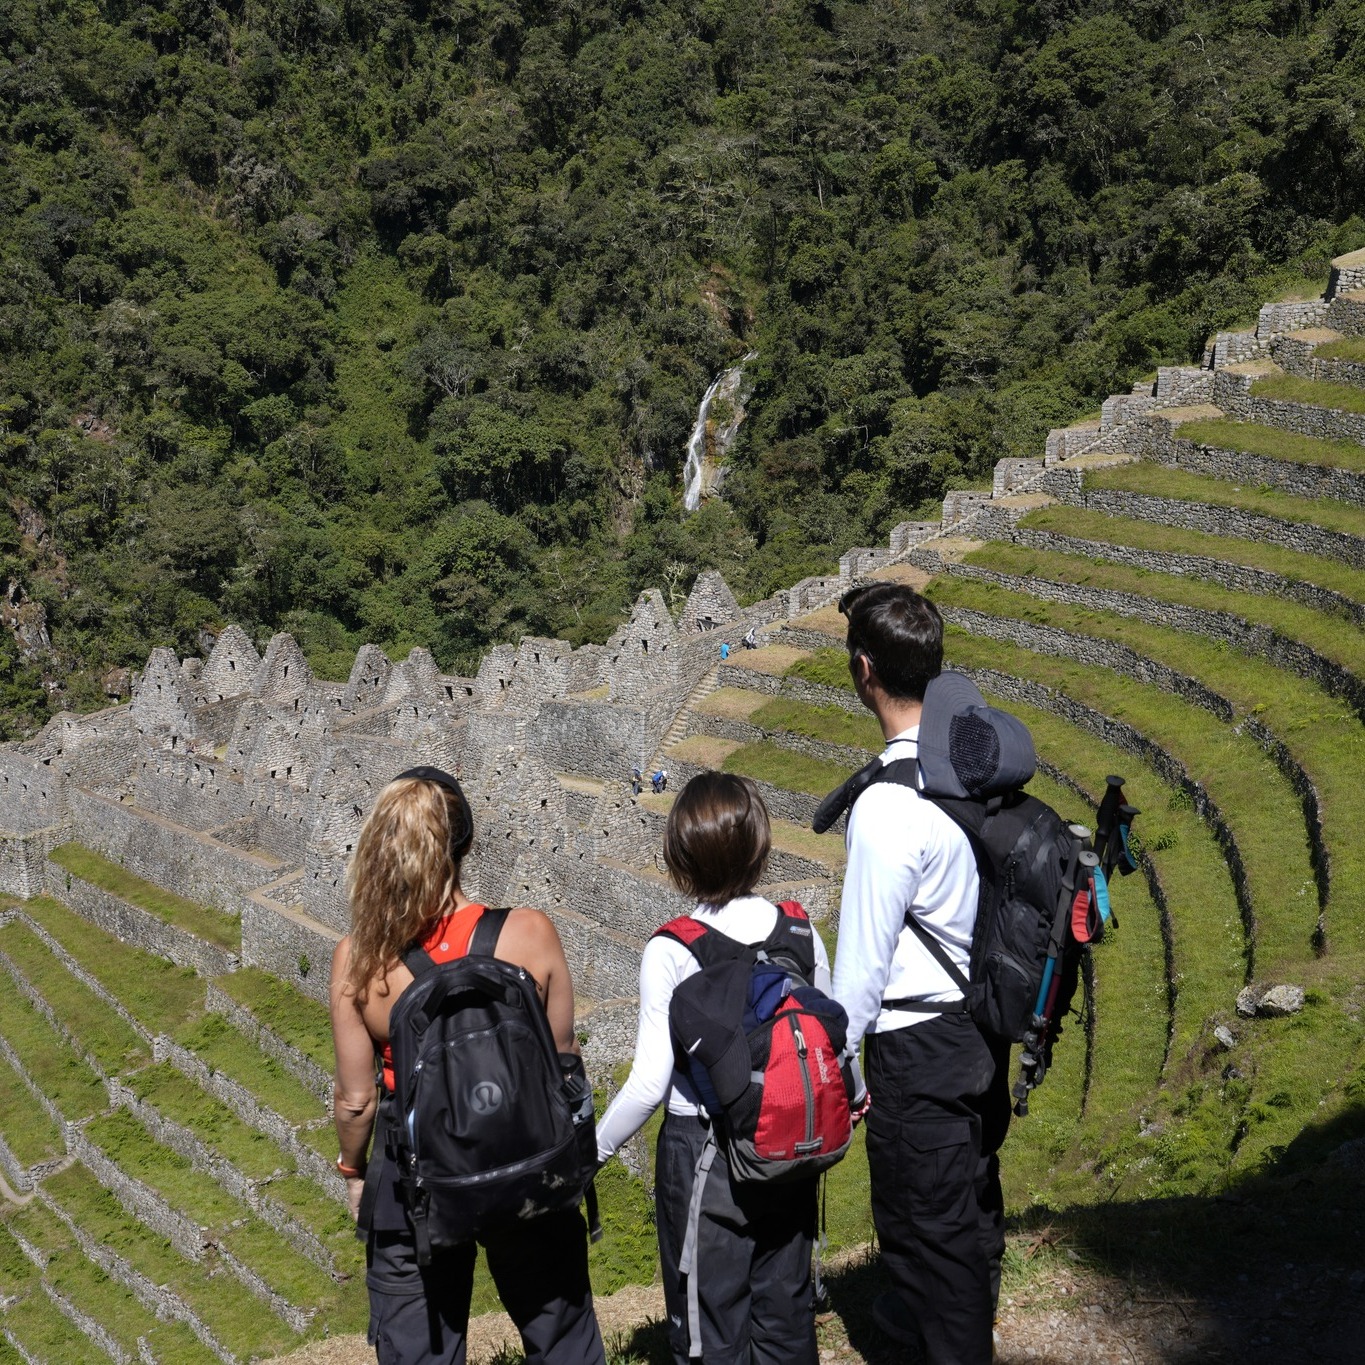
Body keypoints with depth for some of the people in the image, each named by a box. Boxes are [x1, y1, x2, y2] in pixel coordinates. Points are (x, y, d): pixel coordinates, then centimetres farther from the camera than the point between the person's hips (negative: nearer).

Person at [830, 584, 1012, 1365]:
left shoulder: (888, 807, -28)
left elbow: (865, 952, -21)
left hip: (919, 1044, -8)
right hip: (989, 1027, 9)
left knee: (925, 1220, 12)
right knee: (975, 1194, 28)